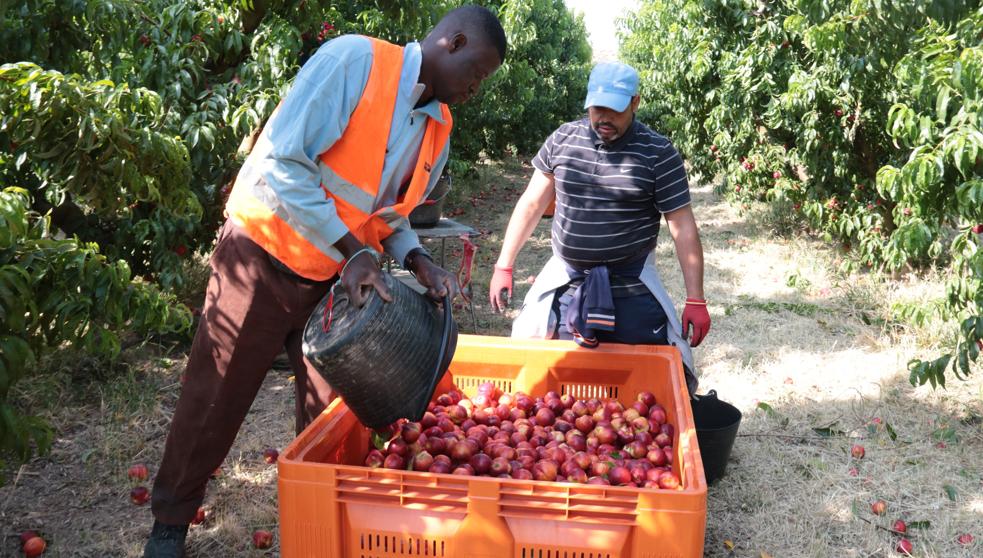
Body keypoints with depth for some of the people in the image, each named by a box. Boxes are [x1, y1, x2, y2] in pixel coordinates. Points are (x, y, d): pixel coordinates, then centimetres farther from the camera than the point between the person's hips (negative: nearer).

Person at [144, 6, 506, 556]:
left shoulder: (439, 126, 4)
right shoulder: (354, 59, -18)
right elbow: (283, 162, -24)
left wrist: (418, 260, -7)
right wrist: (353, 250, -25)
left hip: (336, 278, 6)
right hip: (264, 258, -5)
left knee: (330, 405, 9)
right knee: (216, 399, 7)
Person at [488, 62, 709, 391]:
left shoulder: (658, 154, -8)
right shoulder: (562, 139, 2)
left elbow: (682, 226, -7)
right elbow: (532, 204, 7)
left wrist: (695, 301, -9)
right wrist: (504, 267, 4)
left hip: (631, 290, -2)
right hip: (564, 284, 3)